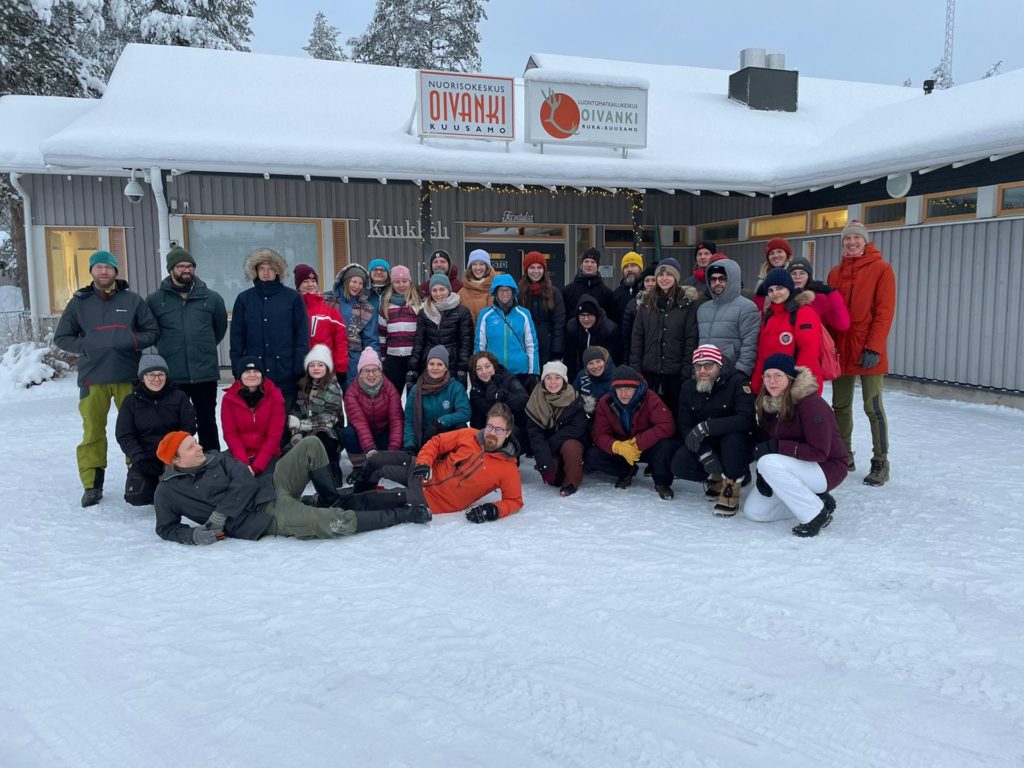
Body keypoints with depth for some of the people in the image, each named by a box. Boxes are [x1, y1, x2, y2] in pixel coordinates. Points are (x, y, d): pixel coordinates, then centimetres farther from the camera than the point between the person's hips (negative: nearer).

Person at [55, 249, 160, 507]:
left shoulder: (132, 300, 6)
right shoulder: (79, 302, 7)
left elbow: (153, 331, 7)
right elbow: (62, 336, 13)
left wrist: (133, 341, -11)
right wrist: (85, 347, -5)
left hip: (128, 376, 0)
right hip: (92, 377, 0)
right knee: (92, 432, 1)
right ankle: (92, 484, 9)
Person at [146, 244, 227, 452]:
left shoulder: (211, 298, 1)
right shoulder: (155, 300, 0)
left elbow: (220, 327, 15)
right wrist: (167, 349, 10)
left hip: (206, 373, 0)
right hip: (172, 375, 0)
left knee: (207, 422, 10)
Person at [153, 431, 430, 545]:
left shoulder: (216, 458, 11)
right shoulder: (168, 491, 1)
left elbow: (245, 483, -1)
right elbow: (166, 529, 8)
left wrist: (218, 516, -13)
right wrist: (196, 534, -12)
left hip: (271, 485, 6)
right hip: (264, 517, -6)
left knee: (311, 445, -5)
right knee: (335, 524, -25)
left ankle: (333, 499, 8)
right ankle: (405, 514, -10)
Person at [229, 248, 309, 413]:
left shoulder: (292, 298, 4)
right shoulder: (244, 299, 9)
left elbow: (302, 336, 1)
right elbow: (237, 338, 9)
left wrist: (300, 369, -6)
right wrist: (238, 370, 1)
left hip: (286, 375, -1)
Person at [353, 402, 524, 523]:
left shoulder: (508, 468, -15)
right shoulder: (469, 435, -6)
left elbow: (514, 501, -11)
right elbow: (436, 442, 2)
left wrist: (492, 510, -29)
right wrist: (423, 463, -16)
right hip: (428, 473, 4)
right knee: (376, 460, 4)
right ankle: (359, 494, 32)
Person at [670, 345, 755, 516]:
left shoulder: (738, 382, -18)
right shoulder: (688, 387, -3)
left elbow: (746, 420, -32)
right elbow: (684, 425, -8)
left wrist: (706, 426, -39)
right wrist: (704, 452, -24)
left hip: (738, 446, -4)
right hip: (706, 445, 4)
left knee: (733, 436, -37)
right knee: (679, 465, -22)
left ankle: (731, 486, -18)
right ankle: (717, 477, 6)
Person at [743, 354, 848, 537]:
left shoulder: (811, 404, -23)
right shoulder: (769, 405, -1)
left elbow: (819, 453, -25)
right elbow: (765, 441, 5)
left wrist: (778, 447, -29)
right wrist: (762, 476, -11)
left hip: (827, 468, -8)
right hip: (799, 467, 8)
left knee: (769, 463, -33)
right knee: (753, 511, 1)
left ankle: (817, 515, -17)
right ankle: (817, 500, 11)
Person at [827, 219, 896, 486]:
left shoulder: (881, 269, -2)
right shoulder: (835, 273, 12)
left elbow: (885, 311, -8)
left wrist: (874, 347, -15)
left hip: (869, 350, -5)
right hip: (840, 347, 5)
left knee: (873, 407, -3)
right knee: (840, 405, 10)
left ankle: (880, 464, 6)